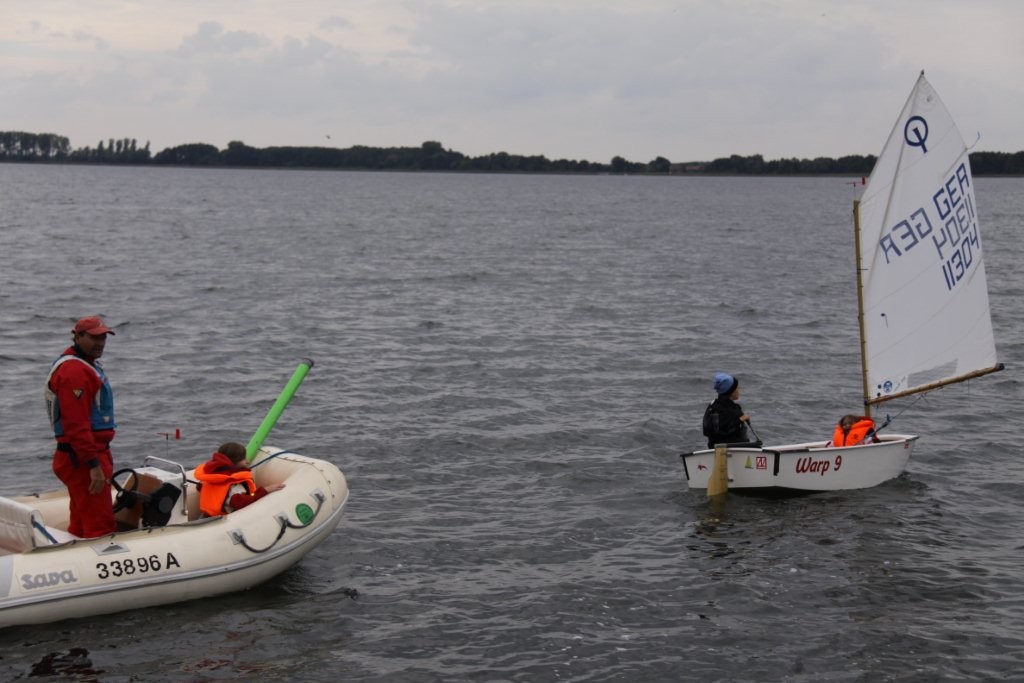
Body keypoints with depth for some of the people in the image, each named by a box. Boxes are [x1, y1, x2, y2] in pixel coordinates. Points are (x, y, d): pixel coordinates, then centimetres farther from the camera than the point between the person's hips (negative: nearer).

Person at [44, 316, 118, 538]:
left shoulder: (88, 365, 18)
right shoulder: (73, 371, -17)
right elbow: (76, 425, -24)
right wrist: (94, 465, -26)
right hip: (82, 460, -11)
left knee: (81, 526, 16)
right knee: (101, 528, -11)